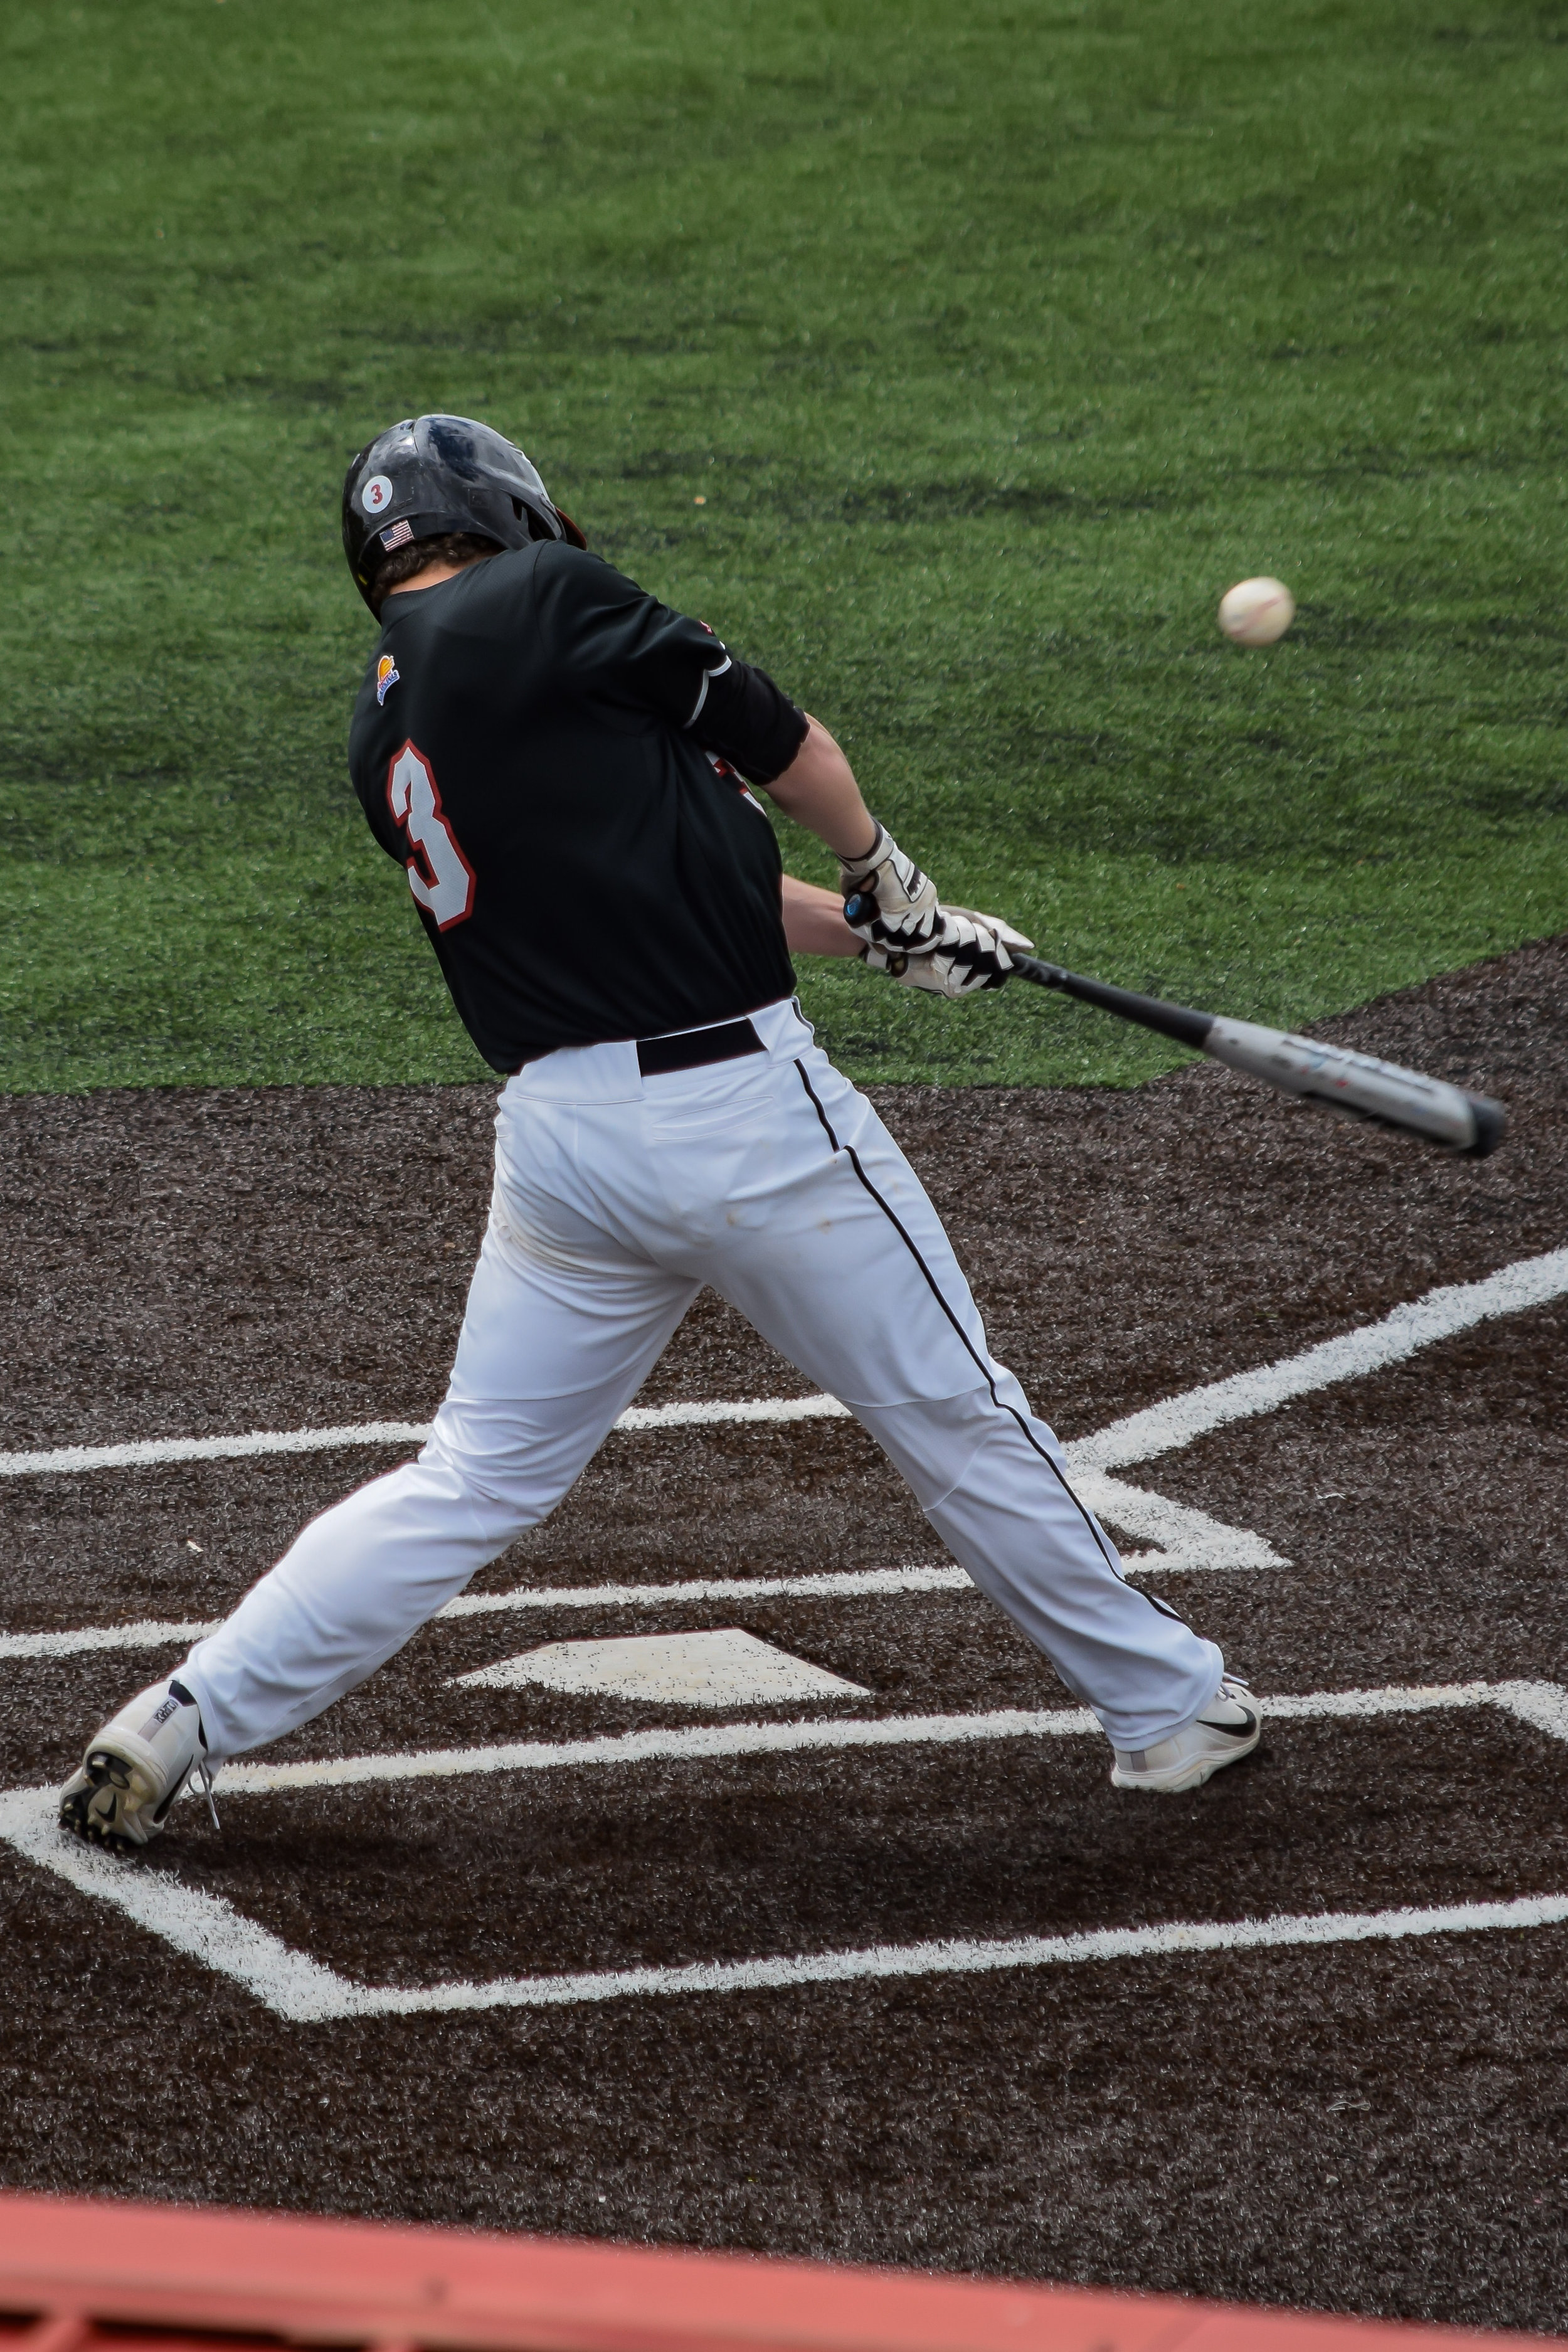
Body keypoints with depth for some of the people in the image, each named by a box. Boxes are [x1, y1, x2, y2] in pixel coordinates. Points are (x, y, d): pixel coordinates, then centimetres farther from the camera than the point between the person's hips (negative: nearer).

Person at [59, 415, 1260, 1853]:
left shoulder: (383, 743, 14)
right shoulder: (538, 601, -8)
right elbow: (776, 739, 1)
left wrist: (875, 935, 23)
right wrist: (883, 873, 20)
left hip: (558, 1131, 6)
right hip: (744, 1107, -6)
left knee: (477, 1479, 14)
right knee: (956, 1420, 10)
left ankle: (182, 1723, 8)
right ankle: (1165, 1704, 24)